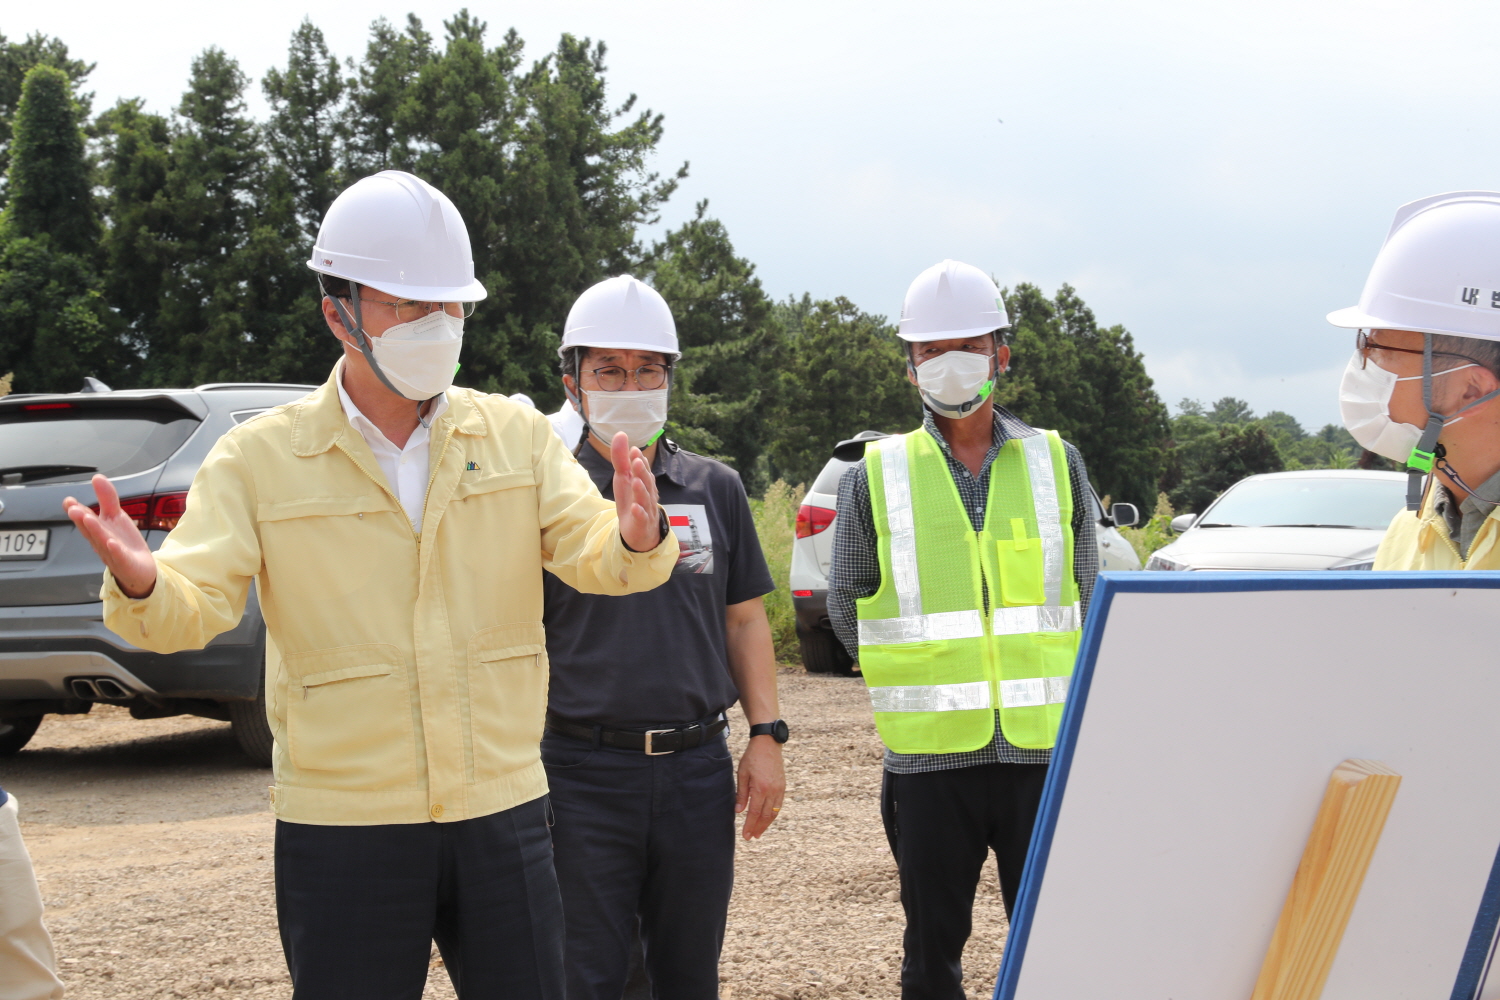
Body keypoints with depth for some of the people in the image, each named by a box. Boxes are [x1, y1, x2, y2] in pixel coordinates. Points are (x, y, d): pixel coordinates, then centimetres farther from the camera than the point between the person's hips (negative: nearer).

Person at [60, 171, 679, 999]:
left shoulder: (515, 434, 4)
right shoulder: (259, 458, -3)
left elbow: (588, 553, -7)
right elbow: (195, 606, -12)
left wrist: (633, 539, -31)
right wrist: (140, 584, -36)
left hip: (502, 814, 3)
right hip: (342, 830, -2)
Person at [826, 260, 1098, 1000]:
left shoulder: (1056, 464, 7)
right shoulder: (876, 477, 4)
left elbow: (1083, 598, 14)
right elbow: (846, 606, 12)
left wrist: (1028, 686, 10)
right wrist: (924, 685, 10)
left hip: (1044, 752, 0)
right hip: (930, 760, 0)